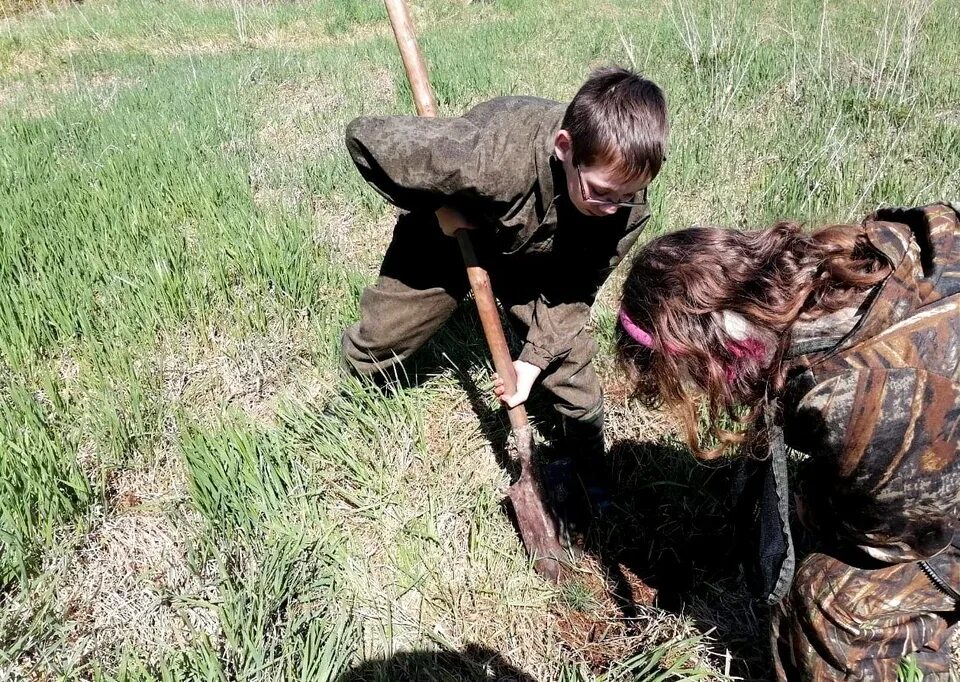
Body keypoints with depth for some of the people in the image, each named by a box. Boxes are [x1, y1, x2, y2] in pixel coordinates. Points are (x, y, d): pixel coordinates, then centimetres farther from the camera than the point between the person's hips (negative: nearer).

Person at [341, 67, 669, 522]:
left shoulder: (625, 203, -30)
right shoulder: (492, 154, -47)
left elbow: (574, 289, -14)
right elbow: (365, 138, -35)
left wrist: (536, 358, -20)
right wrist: (434, 208, -29)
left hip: (535, 259, 3)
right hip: (446, 235, -2)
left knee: (571, 363, -2)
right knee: (374, 349, 7)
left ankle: (588, 469, 27)